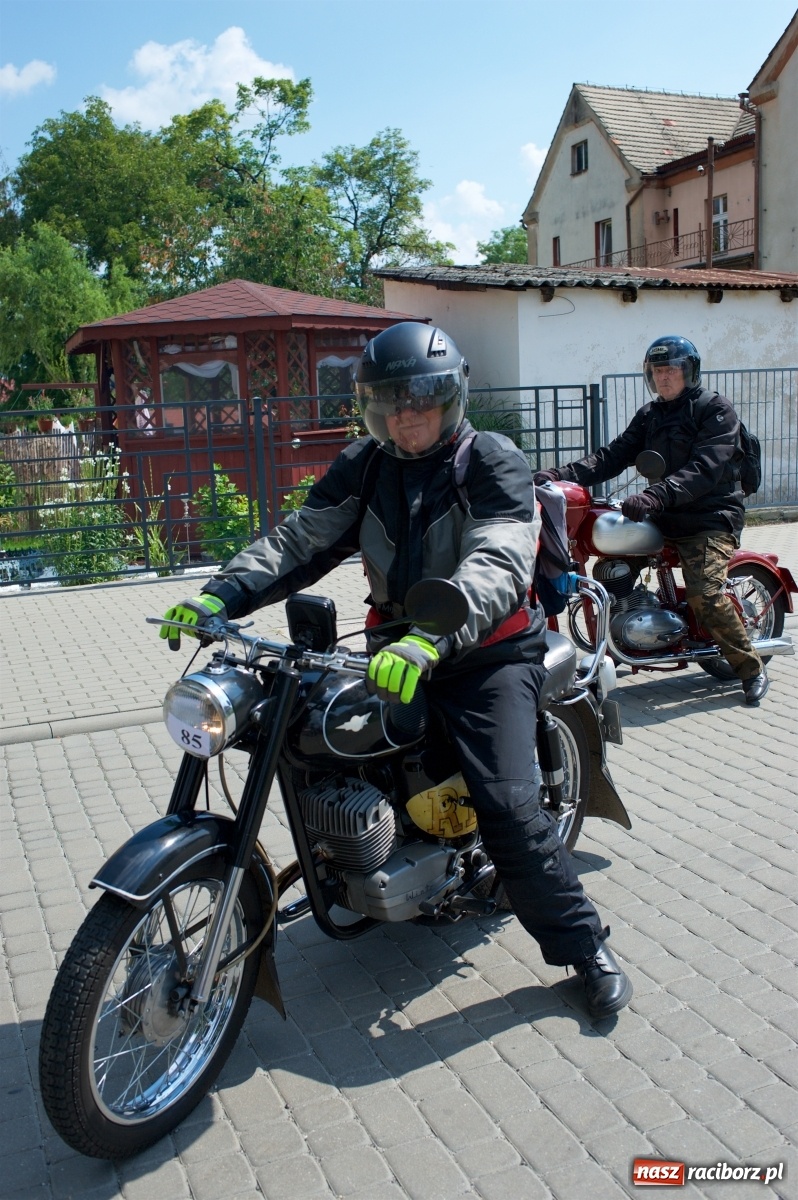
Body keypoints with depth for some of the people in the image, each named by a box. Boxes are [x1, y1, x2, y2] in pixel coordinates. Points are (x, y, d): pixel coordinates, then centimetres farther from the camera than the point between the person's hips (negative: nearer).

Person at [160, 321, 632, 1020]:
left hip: (488, 653, -5)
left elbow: (497, 566, -27)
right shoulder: (362, 467, 6)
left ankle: (587, 945, 4)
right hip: (395, 647, 6)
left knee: (508, 807, -17)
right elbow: (302, 542, -2)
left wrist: (429, 640, -44)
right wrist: (222, 595, -18)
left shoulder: (494, 463, -11)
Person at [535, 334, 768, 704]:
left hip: (710, 518, -7)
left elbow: (705, 468, -21)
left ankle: (752, 669, -5)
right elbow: (614, 455, 4)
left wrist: (656, 495, -36)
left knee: (705, 596, -24)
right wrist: (562, 474, -12)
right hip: (663, 518, 7)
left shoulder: (715, 409, -5)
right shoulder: (649, 415, 16)